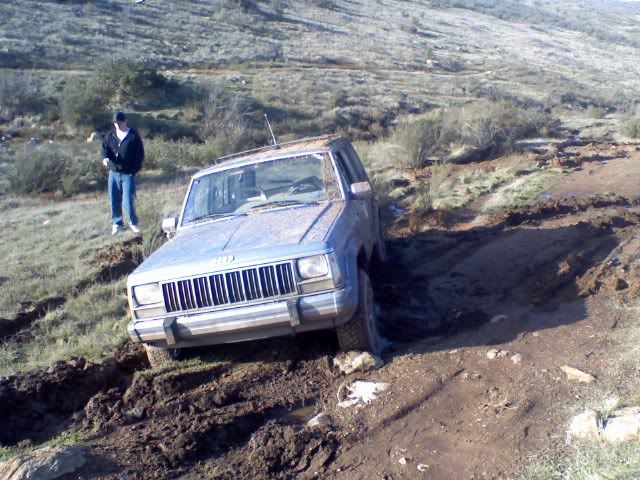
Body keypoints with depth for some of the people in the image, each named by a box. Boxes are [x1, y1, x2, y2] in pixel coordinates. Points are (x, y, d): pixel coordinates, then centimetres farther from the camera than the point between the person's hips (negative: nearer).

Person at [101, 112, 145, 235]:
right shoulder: (110, 135, 7)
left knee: (128, 201, -7)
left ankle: (133, 222, 15)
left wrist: (135, 170, -9)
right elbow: (105, 148, 6)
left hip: (128, 174, -4)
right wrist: (105, 158, -18)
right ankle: (117, 222, 26)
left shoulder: (134, 136, -4)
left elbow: (140, 154, -3)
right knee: (114, 201, 9)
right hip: (113, 173, 4)